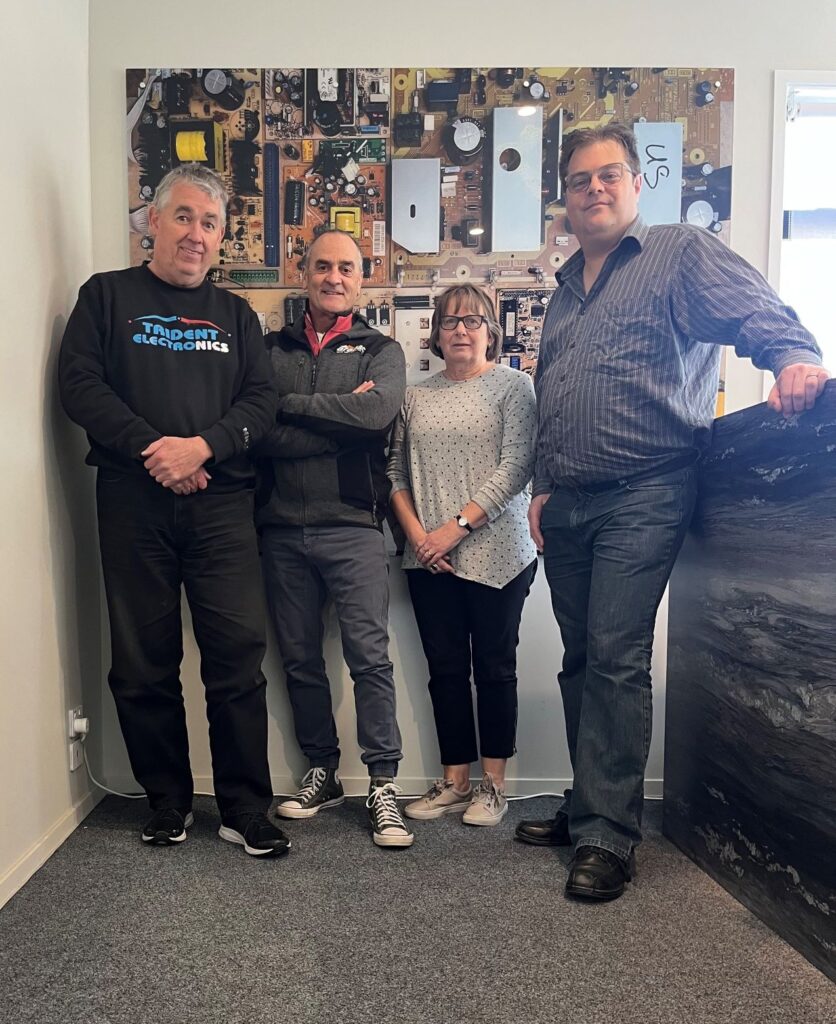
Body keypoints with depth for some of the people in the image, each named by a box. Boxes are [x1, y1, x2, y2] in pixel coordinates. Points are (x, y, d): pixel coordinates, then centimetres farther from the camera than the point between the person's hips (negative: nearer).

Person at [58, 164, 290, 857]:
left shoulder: (235, 315, 17)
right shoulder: (108, 295, 11)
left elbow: (262, 402, 6)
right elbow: (79, 384, -2)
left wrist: (202, 445, -12)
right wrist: (152, 450, -13)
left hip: (221, 504, 1)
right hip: (132, 503, -1)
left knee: (239, 656, -3)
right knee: (143, 664, 5)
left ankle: (247, 812, 9)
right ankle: (168, 805, 21)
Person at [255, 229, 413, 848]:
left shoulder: (381, 351, 8)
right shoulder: (272, 349, 12)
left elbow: (378, 412, -15)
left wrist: (291, 404, -8)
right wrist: (341, 418, -12)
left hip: (351, 525, -3)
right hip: (281, 528, 3)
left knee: (370, 655, -5)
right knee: (300, 658, 11)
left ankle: (384, 784, 6)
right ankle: (323, 773, 26)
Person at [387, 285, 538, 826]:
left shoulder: (514, 385, 0)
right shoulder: (417, 396, 12)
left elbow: (516, 467, -10)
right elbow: (397, 472, 11)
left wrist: (456, 527, -15)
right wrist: (417, 533, -5)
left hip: (496, 553, -4)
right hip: (430, 559, 4)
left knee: (494, 668, 4)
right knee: (445, 670, 8)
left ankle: (493, 784, 16)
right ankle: (455, 782, 20)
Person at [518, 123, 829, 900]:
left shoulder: (681, 253, 3)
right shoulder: (566, 289, 22)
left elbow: (759, 314, -11)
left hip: (642, 497, -7)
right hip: (567, 506, 7)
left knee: (616, 661, -9)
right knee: (581, 662, 12)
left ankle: (609, 836, 4)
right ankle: (588, 807, 26)